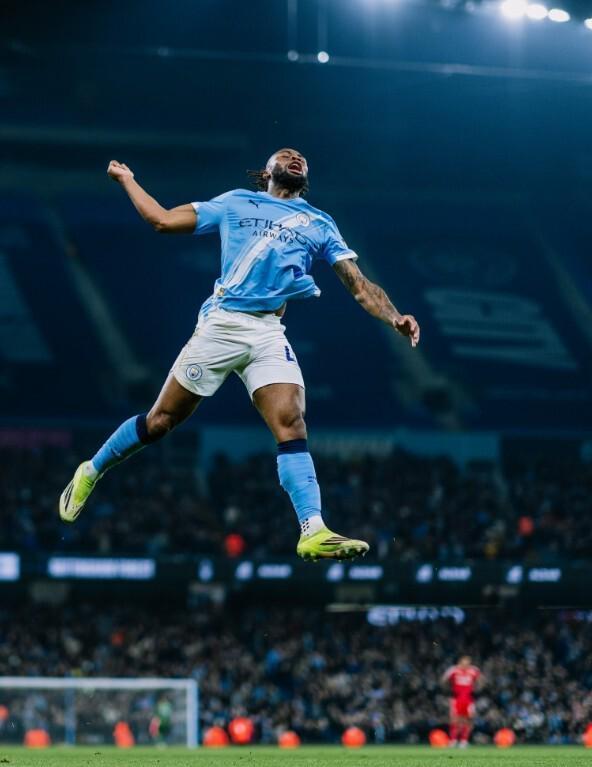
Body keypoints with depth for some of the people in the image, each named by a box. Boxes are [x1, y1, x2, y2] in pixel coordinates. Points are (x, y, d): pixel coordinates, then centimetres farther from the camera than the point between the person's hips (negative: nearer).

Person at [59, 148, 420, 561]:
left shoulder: (320, 225, 18)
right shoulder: (236, 202, 14)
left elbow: (359, 284, 10)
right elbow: (164, 220, 15)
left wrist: (394, 318, -6)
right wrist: (126, 179, 20)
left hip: (269, 334, 2)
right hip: (221, 322, -1)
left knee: (291, 424, -17)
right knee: (160, 421, 4)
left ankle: (314, 532, -25)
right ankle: (91, 472, 26)